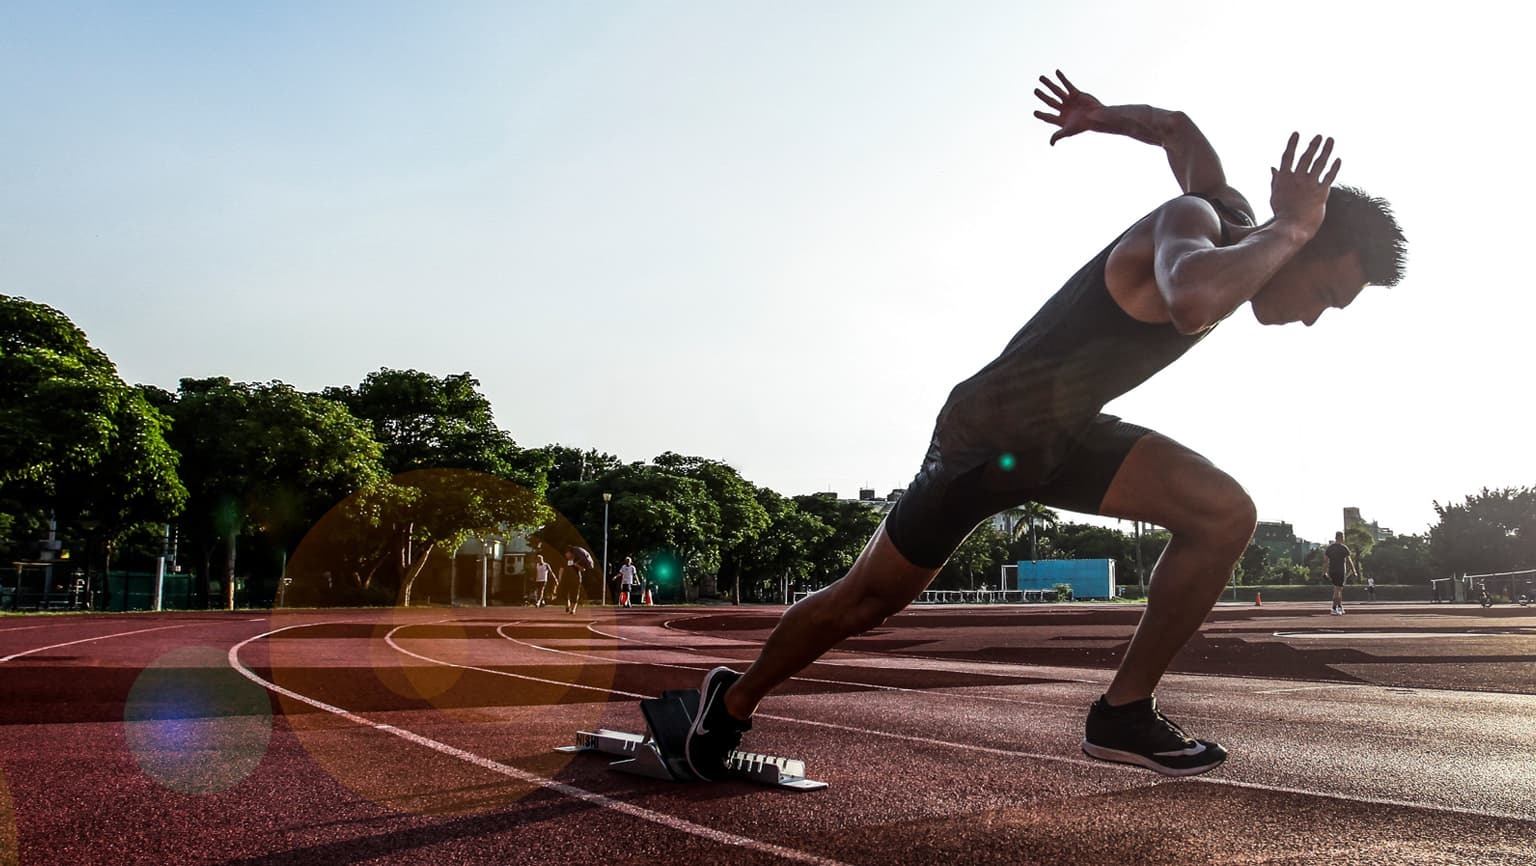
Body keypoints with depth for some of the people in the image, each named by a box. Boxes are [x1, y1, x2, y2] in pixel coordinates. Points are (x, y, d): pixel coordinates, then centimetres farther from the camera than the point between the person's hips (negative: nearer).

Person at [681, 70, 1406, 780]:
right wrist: (1289, 228, -35)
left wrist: (1102, 116, 36)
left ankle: (1123, 712, 0)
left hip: (1067, 435, 8)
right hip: (986, 439, -8)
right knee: (867, 600, 4)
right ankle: (734, 701, 28)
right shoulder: (1194, 221, -24)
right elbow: (1190, 303, -51)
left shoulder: (1238, 223, 1)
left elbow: (1179, 129, 21)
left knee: (1226, 515, -10)